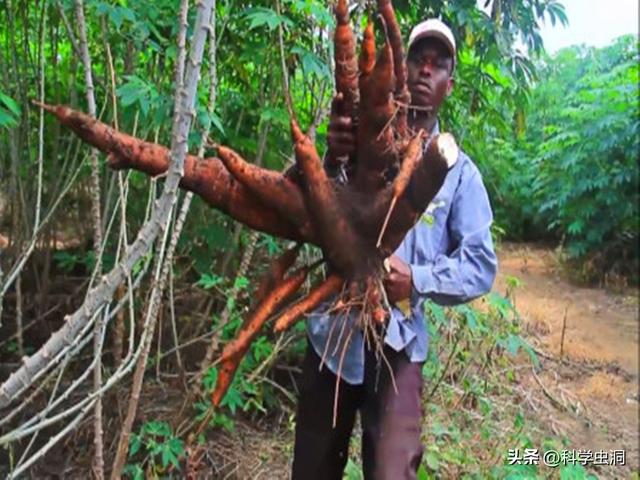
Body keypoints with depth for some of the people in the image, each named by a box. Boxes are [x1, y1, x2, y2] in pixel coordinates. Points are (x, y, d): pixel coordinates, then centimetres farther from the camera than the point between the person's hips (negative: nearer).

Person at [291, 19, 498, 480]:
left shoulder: (460, 171, 3)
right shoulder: (362, 140, 3)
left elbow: (482, 266, 0)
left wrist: (418, 280, -18)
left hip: (397, 341, -1)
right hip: (332, 330, 1)